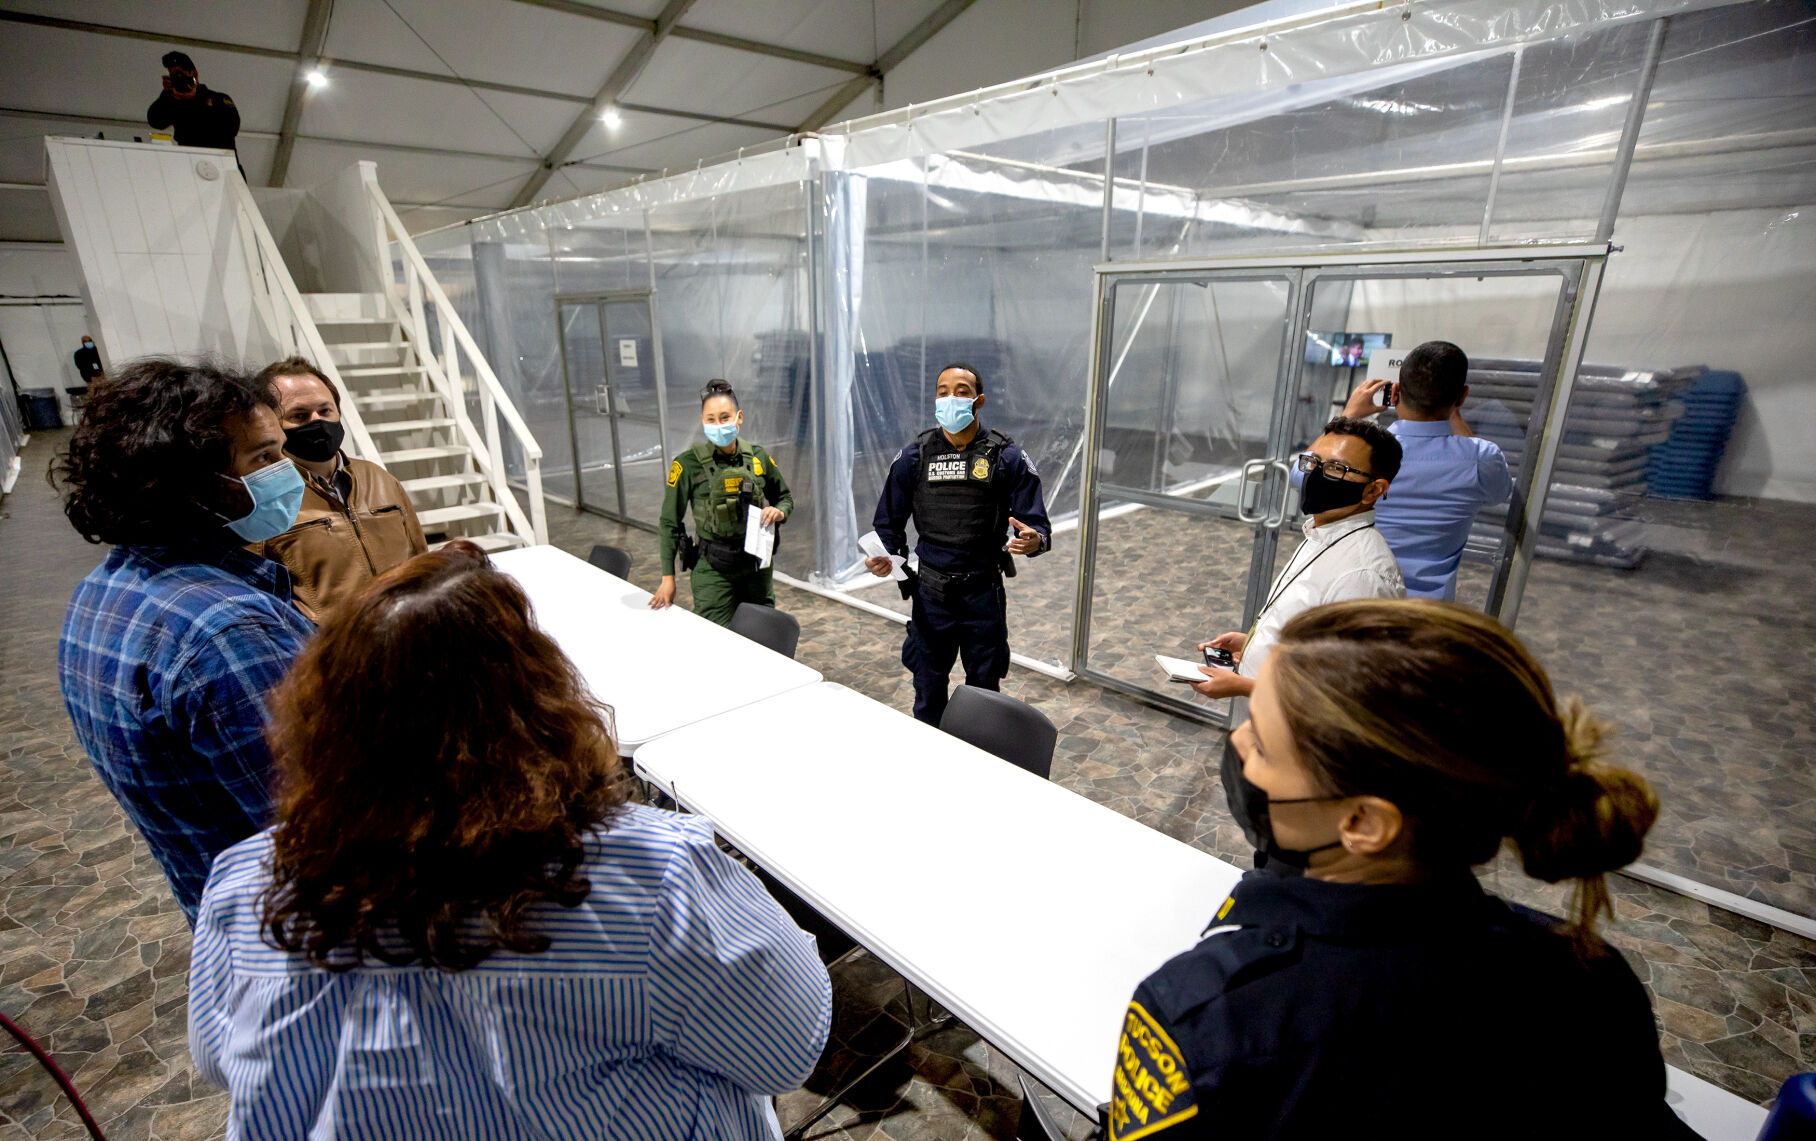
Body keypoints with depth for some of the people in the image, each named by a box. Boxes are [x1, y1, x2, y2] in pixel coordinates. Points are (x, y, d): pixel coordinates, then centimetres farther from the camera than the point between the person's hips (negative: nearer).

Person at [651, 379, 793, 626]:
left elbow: (785, 497, 16)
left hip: (758, 565, 4)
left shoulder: (758, 457, 2)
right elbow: (669, 522, -4)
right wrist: (668, 577, -7)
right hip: (713, 570, -4)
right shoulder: (689, 464, -8)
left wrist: (779, 512, -8)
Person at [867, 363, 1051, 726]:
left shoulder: (1007, 458, -4)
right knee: (928, 693, 14)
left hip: (984, 592, -1)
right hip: (930, 592, 1)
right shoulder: (914, 456, 1)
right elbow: (889, 523, 7)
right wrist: (885, 558, -14)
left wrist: (1034, 540, -29)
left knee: (984, 690, 14)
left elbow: (1037, 525, -5)